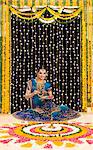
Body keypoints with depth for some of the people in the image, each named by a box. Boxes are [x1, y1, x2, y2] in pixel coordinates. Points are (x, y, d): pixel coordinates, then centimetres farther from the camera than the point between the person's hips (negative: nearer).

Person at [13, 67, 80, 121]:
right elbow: (26, 96, 2)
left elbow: (51, 96, 9)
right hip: (36, 108, 0)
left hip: (46, 104, 0)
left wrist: (47, 97, -14)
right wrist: (33, 93, -17)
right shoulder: (31, 82, 1)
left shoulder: (48, 84, 5)